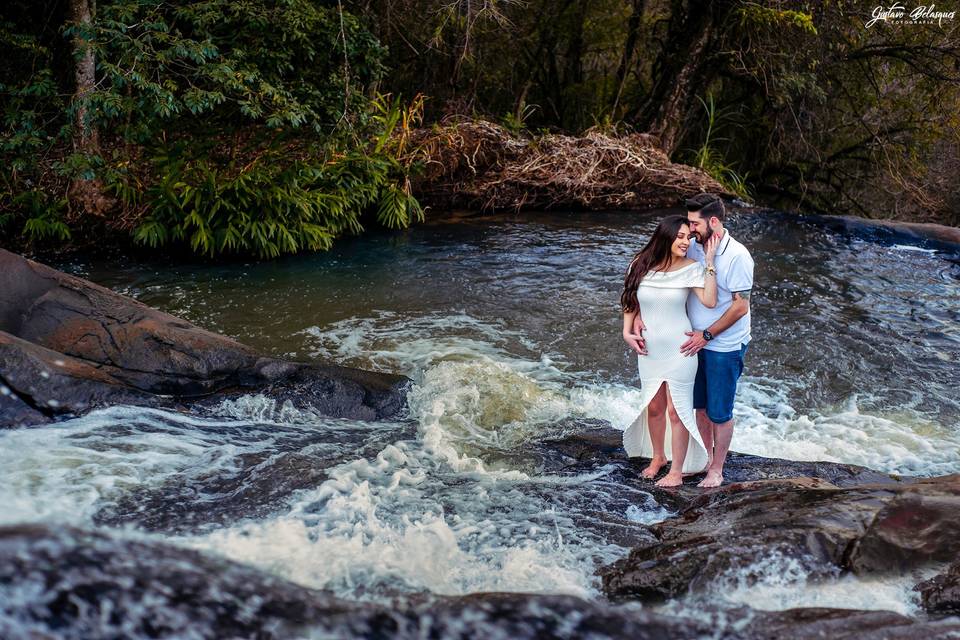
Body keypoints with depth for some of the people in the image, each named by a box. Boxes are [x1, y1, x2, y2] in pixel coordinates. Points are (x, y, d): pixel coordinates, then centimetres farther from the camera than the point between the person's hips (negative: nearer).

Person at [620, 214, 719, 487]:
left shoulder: (691, 268, -10)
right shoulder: (641, 266, -3)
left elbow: (709, 301, -23)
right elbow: (630, 302, 9)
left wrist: (709, 262, -23)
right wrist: (627, 333, -1)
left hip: (679, 350, -3)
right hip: (649, 350, 3)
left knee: (676, 411, 2)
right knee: (654, 407, 17)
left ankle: (677, 471, 14)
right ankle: (658, 456, 39)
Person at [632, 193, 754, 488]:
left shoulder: (737, 256, -20)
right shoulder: (691, 249, -4)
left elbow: (741, 307, -19)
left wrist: (706, 335, -19)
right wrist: (639, 314, -12)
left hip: (724, 347, -6)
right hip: (697, 342, 6)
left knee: (720, 411, 7)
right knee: (700, 405, 19)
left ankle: (717, 470, 23)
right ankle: (705, 457, 38)